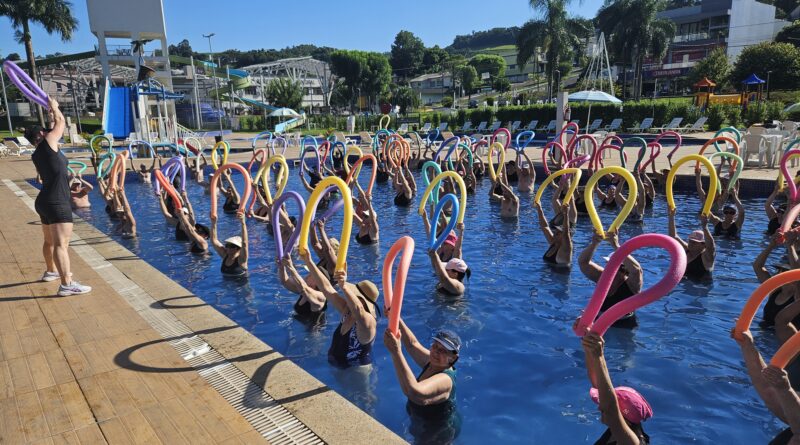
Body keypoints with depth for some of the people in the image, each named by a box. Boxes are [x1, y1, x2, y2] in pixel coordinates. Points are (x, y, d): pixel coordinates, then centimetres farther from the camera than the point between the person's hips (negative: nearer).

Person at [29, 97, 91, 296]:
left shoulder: (36, 155, 16)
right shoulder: (47, 143, -6)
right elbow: (61, 122, 2)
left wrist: (52, 115, 36)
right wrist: (54, 107, 17)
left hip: (45, 201, 10)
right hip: (56, 203, -10)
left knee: (50, 241, 25)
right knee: (61, 244, -15)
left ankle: (51, 271, 43)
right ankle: (67, 285, -19)